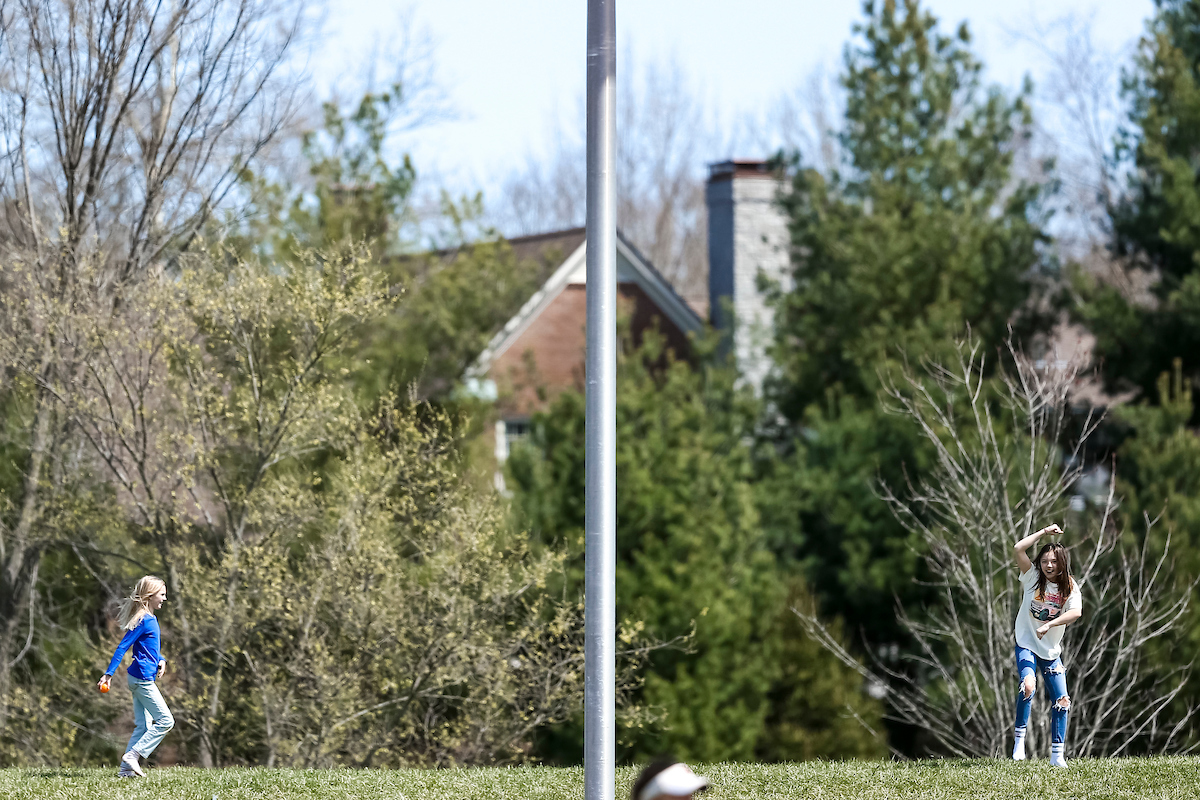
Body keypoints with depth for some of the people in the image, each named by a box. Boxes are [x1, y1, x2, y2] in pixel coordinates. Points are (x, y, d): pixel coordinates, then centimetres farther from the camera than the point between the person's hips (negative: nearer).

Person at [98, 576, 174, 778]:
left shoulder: (150, 619, 14)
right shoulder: (143, 621, -15)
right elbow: (122, 647, -17)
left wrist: (161, 660, 5)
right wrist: (108, 674, -20)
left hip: (139, 679, 10)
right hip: (142, 678, -10)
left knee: (143, 726, 10)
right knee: (166, 721, -7)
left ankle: (126, 768, 9)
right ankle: (132, 756, -9)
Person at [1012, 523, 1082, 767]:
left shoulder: (1070, 587, -3)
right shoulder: (1033, 577, -4)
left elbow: (1076, 612, -21)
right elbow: (1018, 550, -17)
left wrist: (1049, 625, -32)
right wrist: (1045, 532, -12)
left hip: (1052, 650, 3)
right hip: (1027, 644, -3)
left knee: (1061, 700, -1)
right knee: (1028, 685, -28)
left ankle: (1057, 755, 8)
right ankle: (1019, 738, -16)